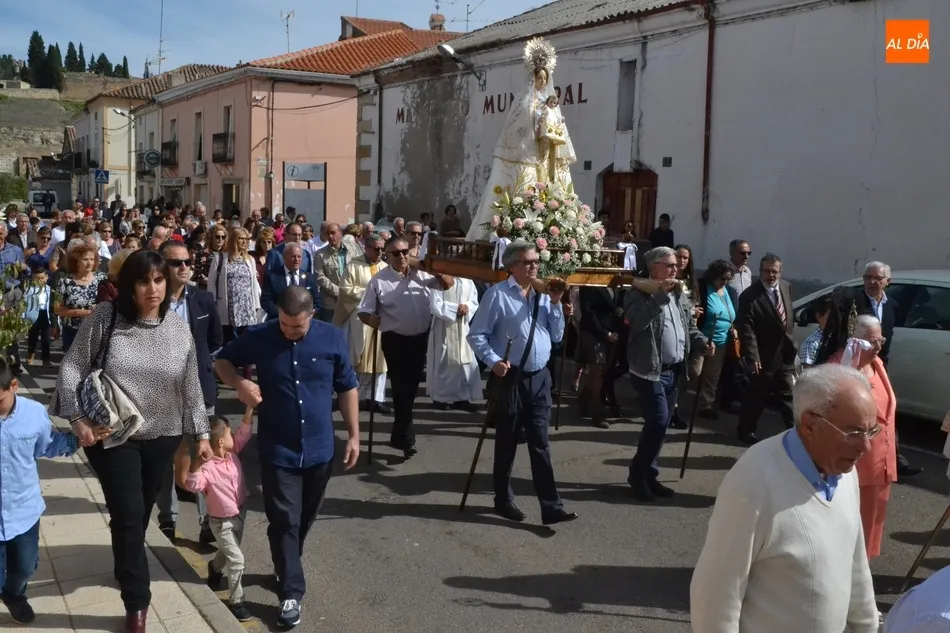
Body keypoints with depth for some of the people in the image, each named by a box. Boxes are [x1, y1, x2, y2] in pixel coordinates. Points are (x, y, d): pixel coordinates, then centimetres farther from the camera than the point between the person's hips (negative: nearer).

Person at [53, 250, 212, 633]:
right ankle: (136, 602, 10)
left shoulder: (179, 329, -4)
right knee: (128, 515, -4)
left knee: (141, 514, 16)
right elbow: (72, 367, -8)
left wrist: (201, 433, 5)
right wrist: (78, 418, -16)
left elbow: (191, 386, 3)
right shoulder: (105, 318, -12)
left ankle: (127, 567, 44)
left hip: (162, 436, 3)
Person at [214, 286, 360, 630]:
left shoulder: (332, 338, -7)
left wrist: (353, 435, 2)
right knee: (284, 521, -2)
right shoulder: (260, 337, -10)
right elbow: (222, 359, 5)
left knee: (304, 520, 17)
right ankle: (291, 591, 8)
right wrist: (239, 383, -16)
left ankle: (287, 570, 39)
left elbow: (347, 387, 3)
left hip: (319, 449, 2)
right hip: (278, 451, -2)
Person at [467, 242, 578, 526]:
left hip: (539, 378, 5)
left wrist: (556, 304, -2)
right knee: (507, 443, 9)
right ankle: (504, 500, 25)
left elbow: (557, 336, 8)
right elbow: (476, 335, -9)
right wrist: (494, 361, -21)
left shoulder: (544, 296, 9)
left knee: (540, 444, 4)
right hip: (509, 378, -5)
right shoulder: (497, 294, -9)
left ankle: (551, 507, 4)